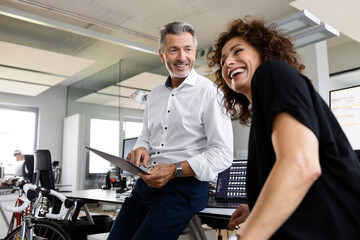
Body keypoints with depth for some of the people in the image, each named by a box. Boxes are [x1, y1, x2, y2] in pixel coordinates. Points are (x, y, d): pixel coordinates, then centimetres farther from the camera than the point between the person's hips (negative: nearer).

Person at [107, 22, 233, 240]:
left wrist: (175, 170, -21)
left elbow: (223, 155, -12)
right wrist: (141, 149, 1)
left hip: (184, 187, -6)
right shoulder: (155, 95, 15)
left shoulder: (209, 91, -6)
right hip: (145, 184, 7)